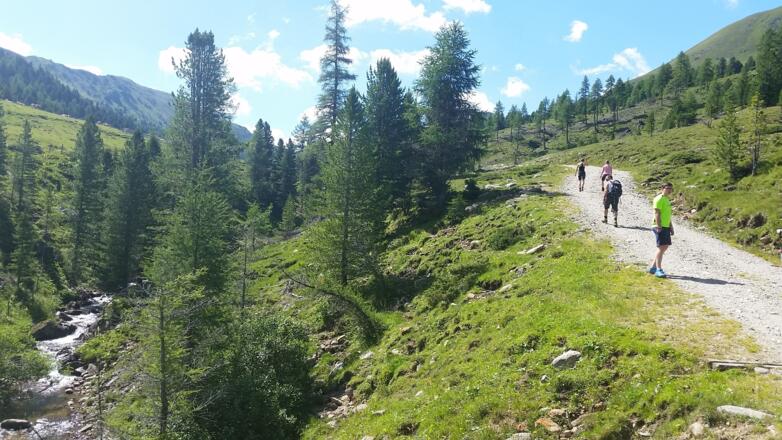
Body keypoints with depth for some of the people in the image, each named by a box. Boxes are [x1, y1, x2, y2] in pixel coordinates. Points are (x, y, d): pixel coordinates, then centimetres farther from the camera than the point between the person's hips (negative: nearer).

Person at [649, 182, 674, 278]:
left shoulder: (667, 199, 20)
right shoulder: (659, 199, -10)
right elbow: (657, 213, -17)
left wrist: (671, 227, 23)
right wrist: (659, 226, -23)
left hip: (666, 227, 10)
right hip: (660, 227, -10)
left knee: (665, 247, 12)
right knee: (661, 247, -12)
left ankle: (653, 267, 19)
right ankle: (658, 270, -11)